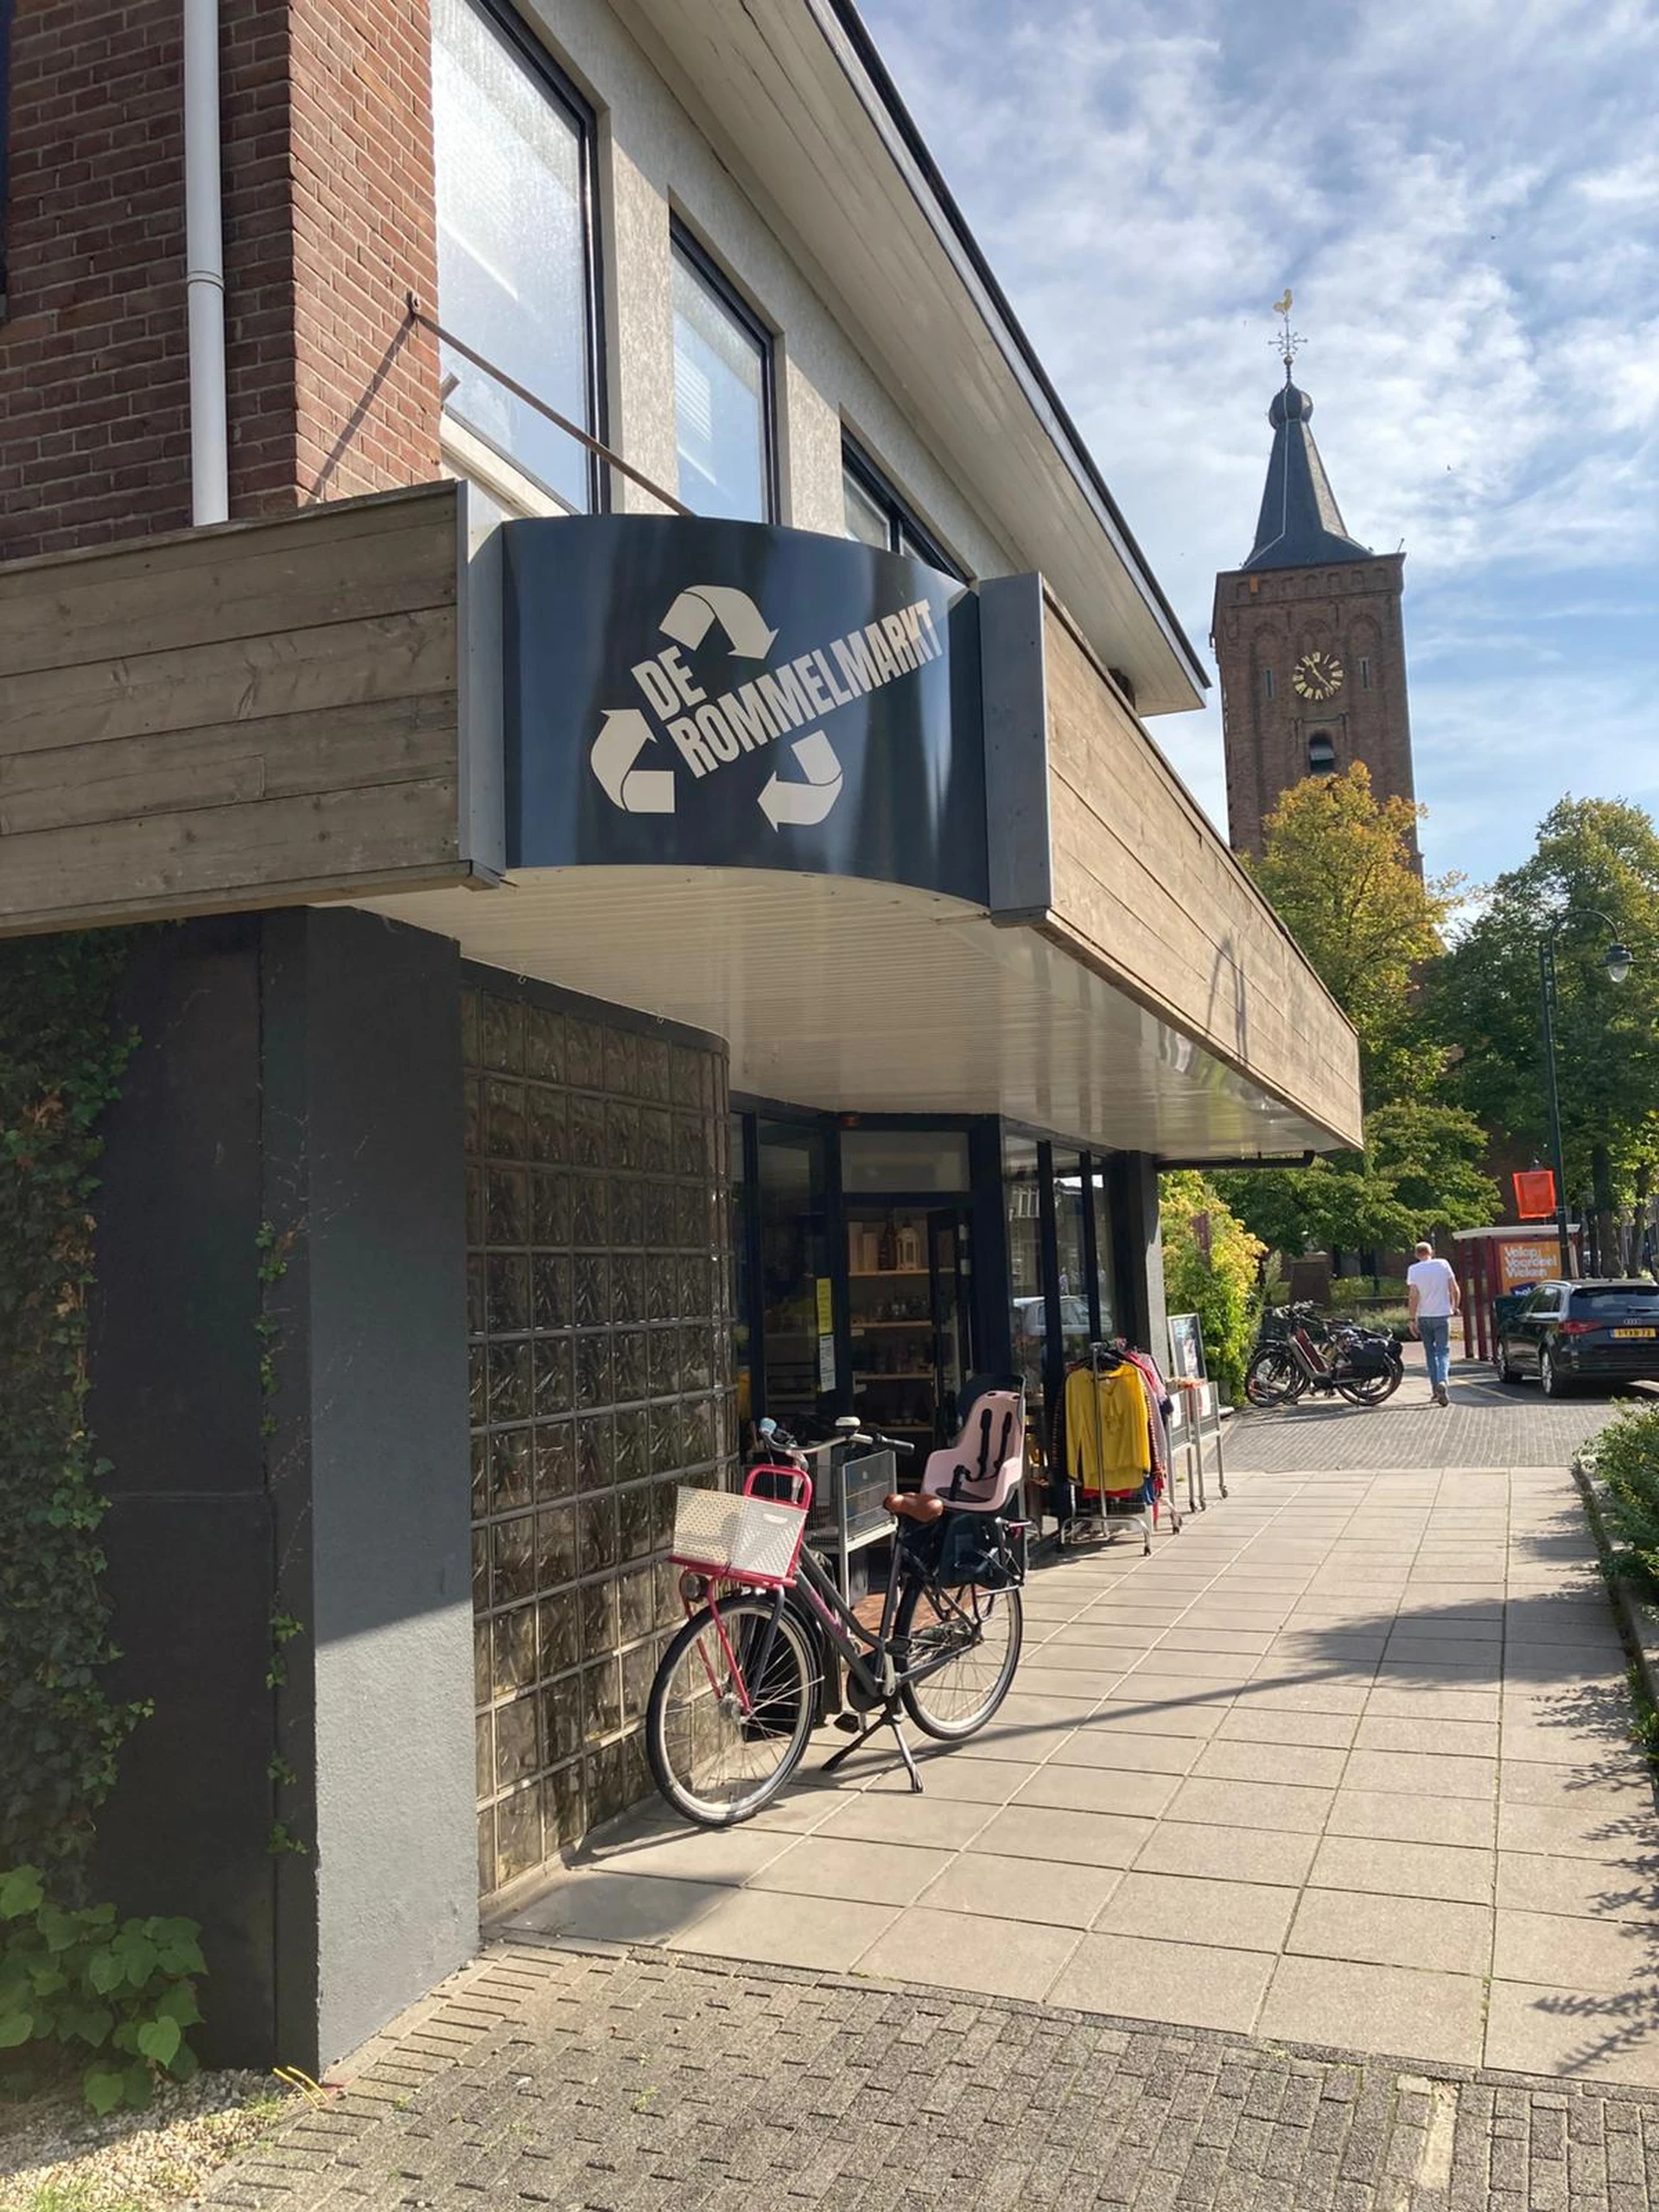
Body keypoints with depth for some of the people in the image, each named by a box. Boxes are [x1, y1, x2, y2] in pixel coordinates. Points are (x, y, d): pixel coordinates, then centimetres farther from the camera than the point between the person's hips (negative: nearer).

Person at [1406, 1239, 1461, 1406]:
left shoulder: (1413, 1269, -4)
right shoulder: (1443, 1264, -2)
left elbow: (1413, 1295, -9)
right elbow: (1455, 1290, -2)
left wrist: (1412, 1319, -5)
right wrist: (1455, 1307, 15)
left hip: (1423, 1317, 1)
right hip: (1442, 1315, -1)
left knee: (1430, 1352, 14)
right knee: (1443, 1351, 1)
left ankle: (1435, 1389, 14)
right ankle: (1441, 1382, -24)